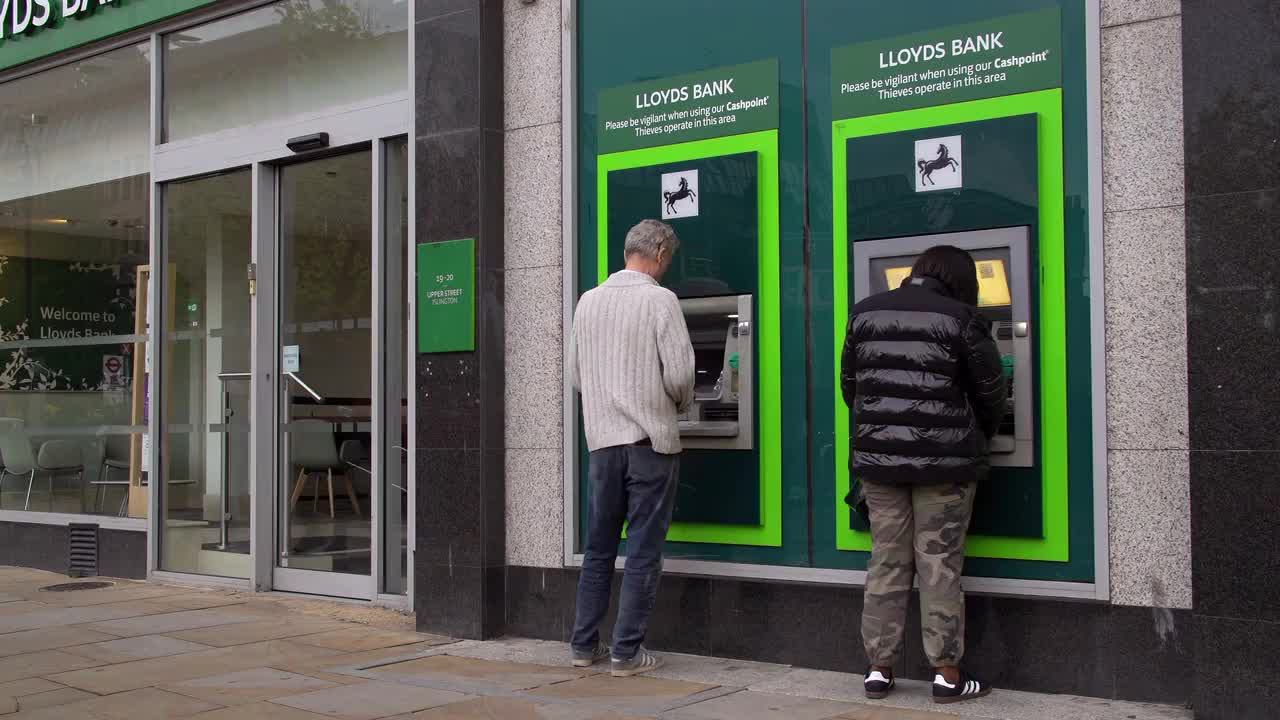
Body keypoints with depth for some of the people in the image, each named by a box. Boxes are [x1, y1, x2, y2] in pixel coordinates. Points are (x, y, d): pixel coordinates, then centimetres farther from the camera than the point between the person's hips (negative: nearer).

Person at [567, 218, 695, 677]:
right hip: (650, 439, -5)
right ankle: (627, 652, 5)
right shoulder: (660, 300, -9)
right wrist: (680, 405, 8)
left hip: (602, 439, 5)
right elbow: (679, 374, -13)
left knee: (598, 548, 14)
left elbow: (576, 374, 12)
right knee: (643, 552, 2)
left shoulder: (588, 302, 8)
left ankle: (585, 645, 19)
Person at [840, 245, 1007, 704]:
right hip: (943, 459, -4)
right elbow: (991, 390, 1)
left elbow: (849, 385, 13)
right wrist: (978, 440, 19)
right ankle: (947, 674, 8)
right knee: (940, 566, 2)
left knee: (886, 563, 10)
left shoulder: (865, 313, 8)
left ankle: (878, 670, 14)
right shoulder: (959, 318, -5)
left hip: (877, 457, 4)